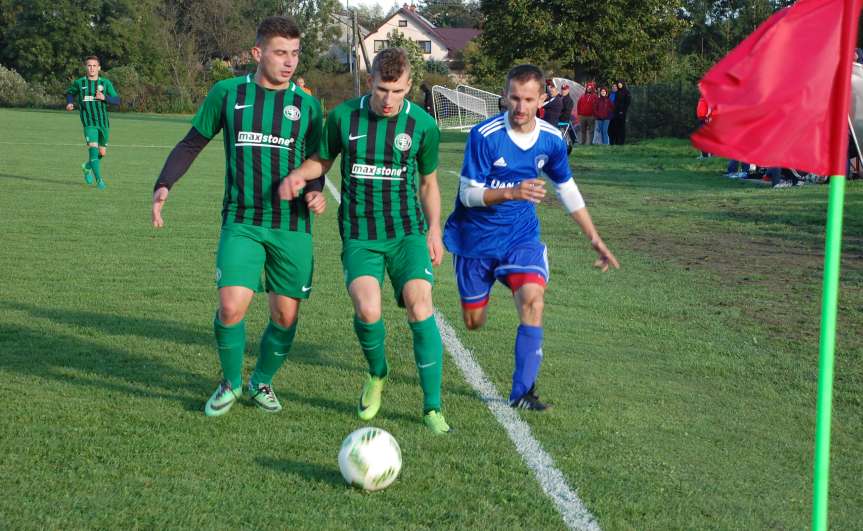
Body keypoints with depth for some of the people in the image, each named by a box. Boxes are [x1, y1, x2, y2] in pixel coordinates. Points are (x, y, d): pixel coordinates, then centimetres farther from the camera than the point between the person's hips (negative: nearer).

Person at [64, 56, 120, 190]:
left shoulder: (105, 83, 4)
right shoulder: (79, 83, 5)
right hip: (89, 122, -2)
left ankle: (87, 167, 40)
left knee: (102, 152, 11)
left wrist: (104, 97, -19)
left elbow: (117, 100, -1)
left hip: (103, 122, 2)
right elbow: (70, 93, 24)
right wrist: (69, 103, 4)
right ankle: (99, 180, -16)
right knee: (93, 148, -19)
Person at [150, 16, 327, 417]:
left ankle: (261, 382, 31)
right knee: (232, 307, -15)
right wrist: (164, 184, -5)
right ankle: (230, 383, 12)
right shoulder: (227, 93, 1)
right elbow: (192, 143, 8)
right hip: (241, 222, -2)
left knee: (285, 316, 4)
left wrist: (315, 191, -8)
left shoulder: (307, 106, 5)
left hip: (292, 226, 2)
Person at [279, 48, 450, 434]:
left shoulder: (423, 125, 0)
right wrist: (298, 174, -8)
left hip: (408, 232, 1)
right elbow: (322, 160, 13)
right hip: (359, 235, 0)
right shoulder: (343, 116, -2)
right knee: (367, 309, -22)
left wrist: (434, 230, 4)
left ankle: (433, 407, -6)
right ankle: (377, 373, 12)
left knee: (420, 307, -19)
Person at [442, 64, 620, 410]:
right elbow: (468, 194, -19)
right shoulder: (485, 135, -20)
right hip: (476, 237, -2)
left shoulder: (551, 140, -6)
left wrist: (594, 239, 9)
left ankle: (522, 392, -17)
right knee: (474, 321, 8)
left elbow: (567, 190, 9)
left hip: (521, 235, 2)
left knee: (533, 297, -25)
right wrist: (512, 192, -36)